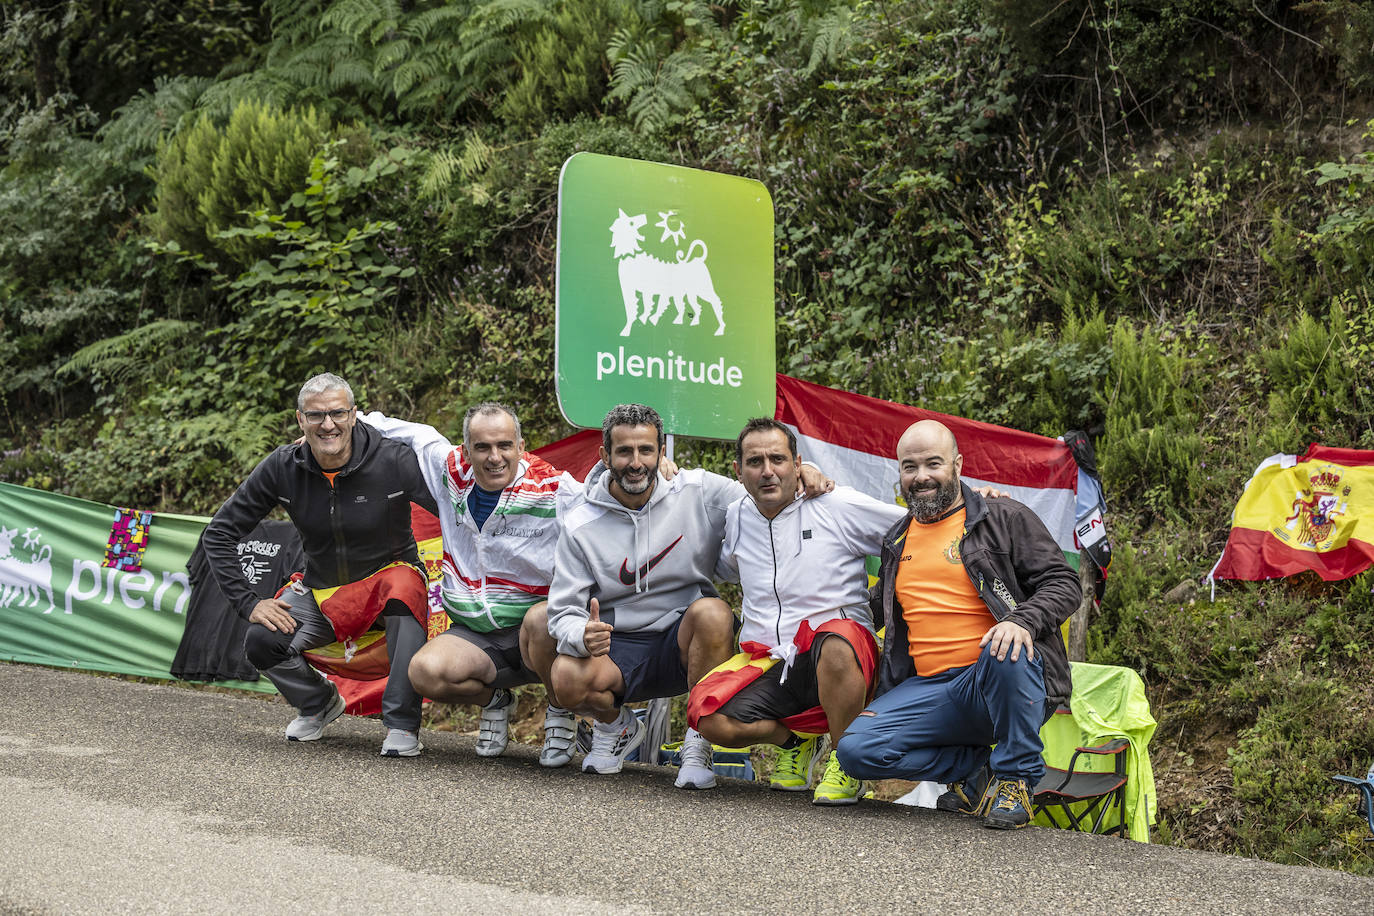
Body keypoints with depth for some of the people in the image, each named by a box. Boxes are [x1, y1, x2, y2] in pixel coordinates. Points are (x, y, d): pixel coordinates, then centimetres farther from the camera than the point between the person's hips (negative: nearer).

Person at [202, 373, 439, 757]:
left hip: (388, 572, -3)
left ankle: (402, 725, -24)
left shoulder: (394, 461, -21)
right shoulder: (282, 467, -12)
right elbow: (219, 533, -5)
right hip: (321, 589, 3)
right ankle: (319, 703, 13)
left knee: (403, 595, -38)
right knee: (261, 642, -21)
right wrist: (248, 602, -12)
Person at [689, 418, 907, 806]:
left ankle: (846, 763, -15)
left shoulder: (840, 506, 0)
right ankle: (793, 738, 10)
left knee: (836, 646, -41)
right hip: (766, 663, 4)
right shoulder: (735, 518, 13)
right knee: (710, 717, -24)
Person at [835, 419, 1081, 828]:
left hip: (1004, 685, -4)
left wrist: (1022, 619, -22)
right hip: (928, 688, 4)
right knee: (857, 750, -20)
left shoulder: (1005, 519, 6)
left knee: (1005, 652, -40)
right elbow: (879, 607, 37)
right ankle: (978, 769, 1)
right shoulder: (896, 543, 21)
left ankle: (1014, 778, -15)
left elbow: (1063, 583, -2)